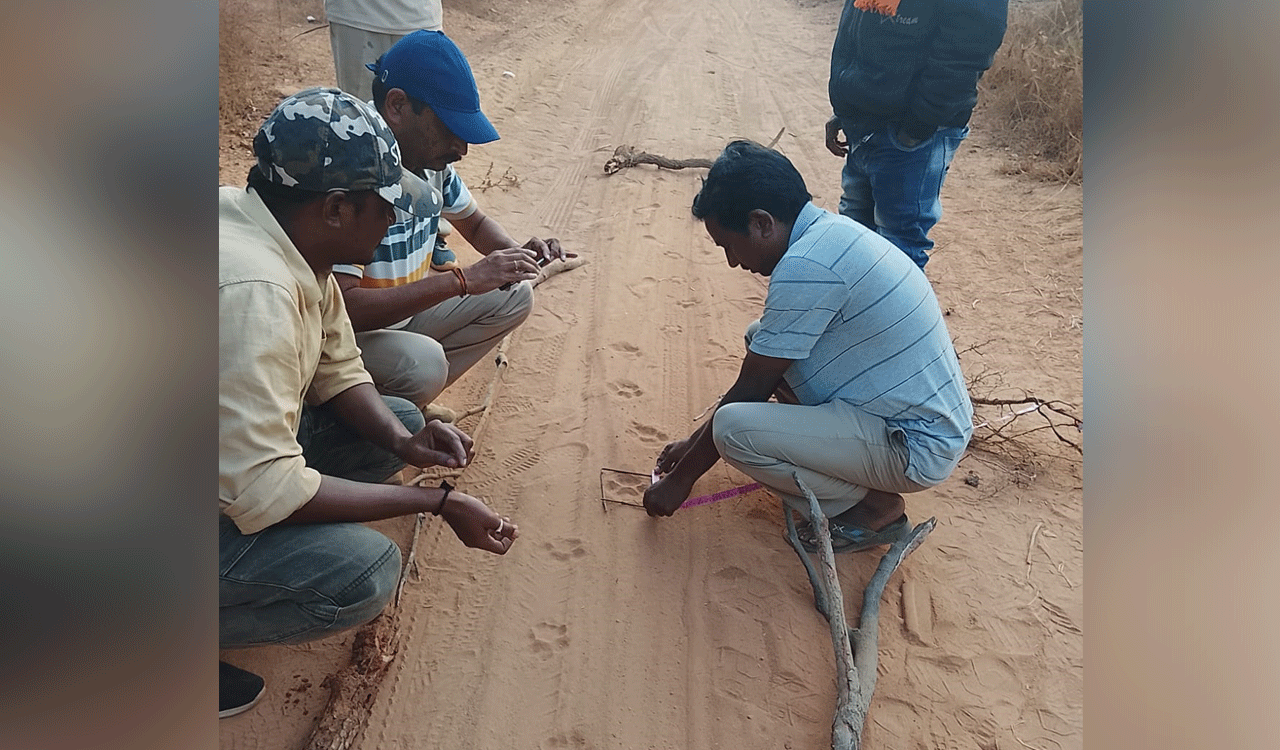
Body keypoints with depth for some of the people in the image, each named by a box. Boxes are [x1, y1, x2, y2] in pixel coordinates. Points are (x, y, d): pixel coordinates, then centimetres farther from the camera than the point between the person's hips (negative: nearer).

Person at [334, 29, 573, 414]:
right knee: (423, 361, -35)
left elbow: (476, 223, 14)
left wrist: (518, 253, -10)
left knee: (513, 296, 1)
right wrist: (464, 280, -35)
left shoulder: (432, 162, -5)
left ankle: (409, 401, 1)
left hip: (403, 314, 8)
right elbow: (341, 307, -35)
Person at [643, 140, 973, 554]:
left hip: (917, 448, -9)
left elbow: (750, 389, -15)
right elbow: (762, 372, 13)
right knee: (763, 340, 11)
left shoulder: (805, 265, -24)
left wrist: (681, 477, -1)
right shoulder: (828, 231, 6)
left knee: (732, 429, -21)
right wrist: (694, 442, 16)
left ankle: (874, 506, -2)